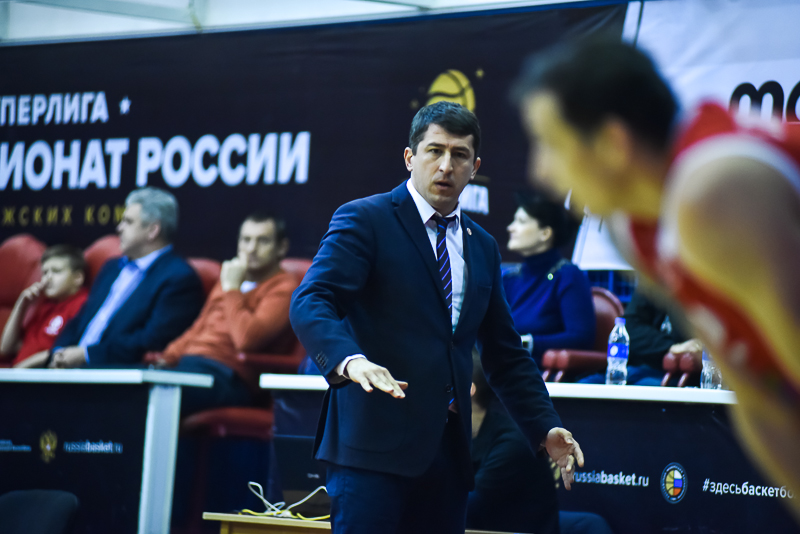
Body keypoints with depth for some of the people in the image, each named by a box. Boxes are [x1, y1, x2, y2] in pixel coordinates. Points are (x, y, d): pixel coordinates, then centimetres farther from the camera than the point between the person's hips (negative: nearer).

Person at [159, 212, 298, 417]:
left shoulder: (283, 288, 0)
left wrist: (232, 289, -5)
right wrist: (166, 358, 11)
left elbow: (248, 339, -16)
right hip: (187, 363, 8)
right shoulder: (229, 277, 28)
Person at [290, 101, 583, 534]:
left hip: (448, 450, 6)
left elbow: (505, 355, 24)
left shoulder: (482, 247, 20)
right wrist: (351, 361, -34)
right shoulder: (363, 220, -1)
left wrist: (545, 429, 12)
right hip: (374, 445, -6)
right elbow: (309, 304, -14)